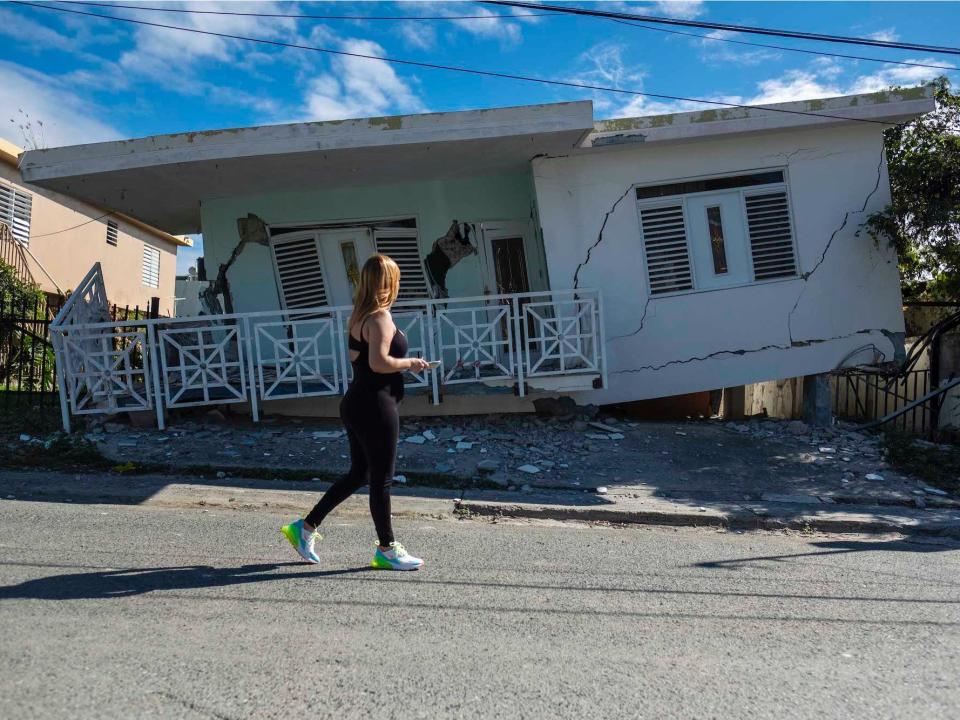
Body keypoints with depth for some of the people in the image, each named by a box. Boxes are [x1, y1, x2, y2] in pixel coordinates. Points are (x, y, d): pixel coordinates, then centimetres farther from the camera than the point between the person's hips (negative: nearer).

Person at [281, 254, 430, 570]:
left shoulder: (358, 315, 12)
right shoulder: (381, 317, -16)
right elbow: (379, 363, -26)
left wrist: (401, 362, 19)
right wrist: (410, 363, -12)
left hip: (356, 403, 10)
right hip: (375, 406, -10)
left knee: (358, 474, 19)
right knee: (381, 479, 3)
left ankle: (306, 527, 25)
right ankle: (387, 550, 17)